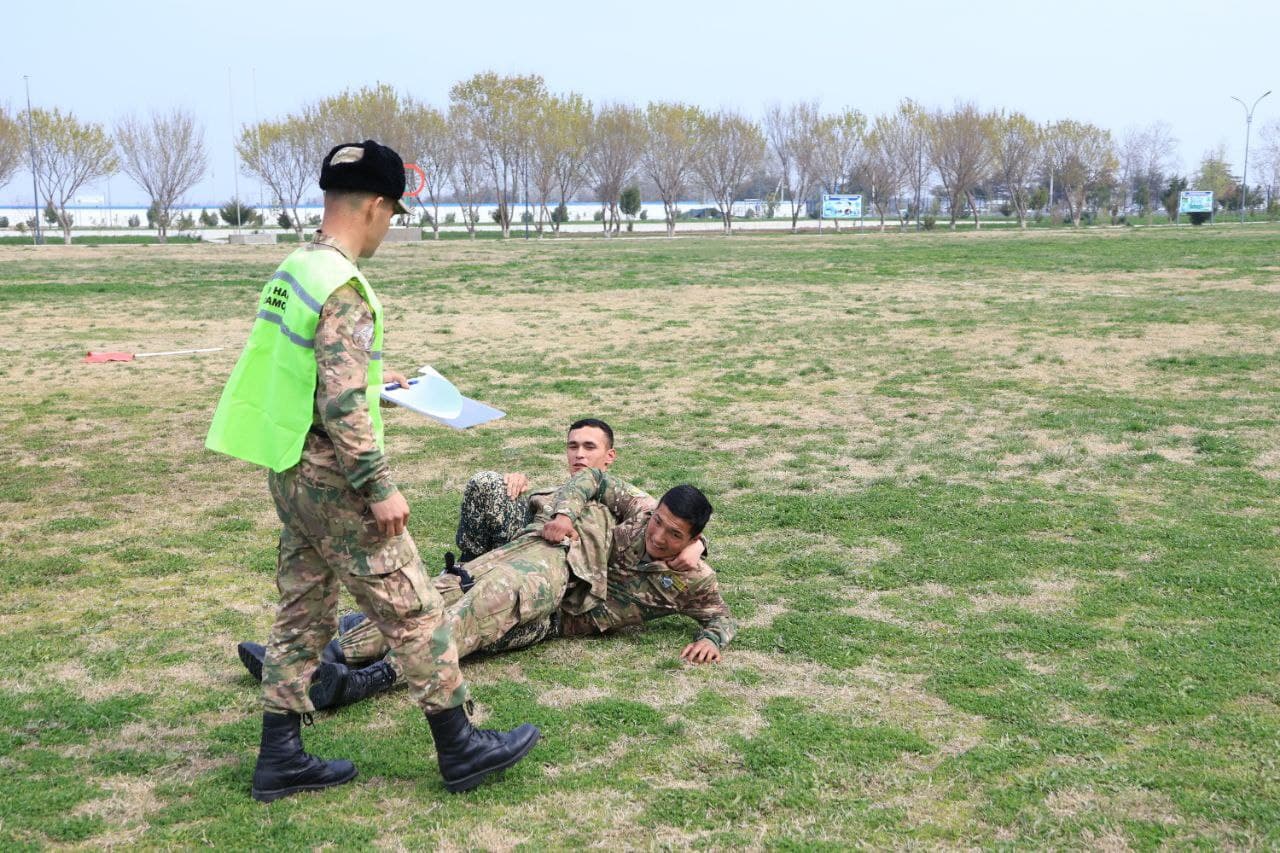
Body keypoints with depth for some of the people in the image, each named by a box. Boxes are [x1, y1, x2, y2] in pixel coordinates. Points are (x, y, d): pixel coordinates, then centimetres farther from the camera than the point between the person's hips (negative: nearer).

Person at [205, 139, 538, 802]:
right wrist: (380, 486, -20)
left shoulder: (290, 272, 9)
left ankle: (280, 758, 21)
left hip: (290, 473, 9)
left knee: (302, 612, 16)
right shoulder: (343, 288, -20)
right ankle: (460, 748, 12)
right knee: (412, 610, 2)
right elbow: (341, 404, -25)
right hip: (332, 480, -9)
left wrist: (379, 379, 26)